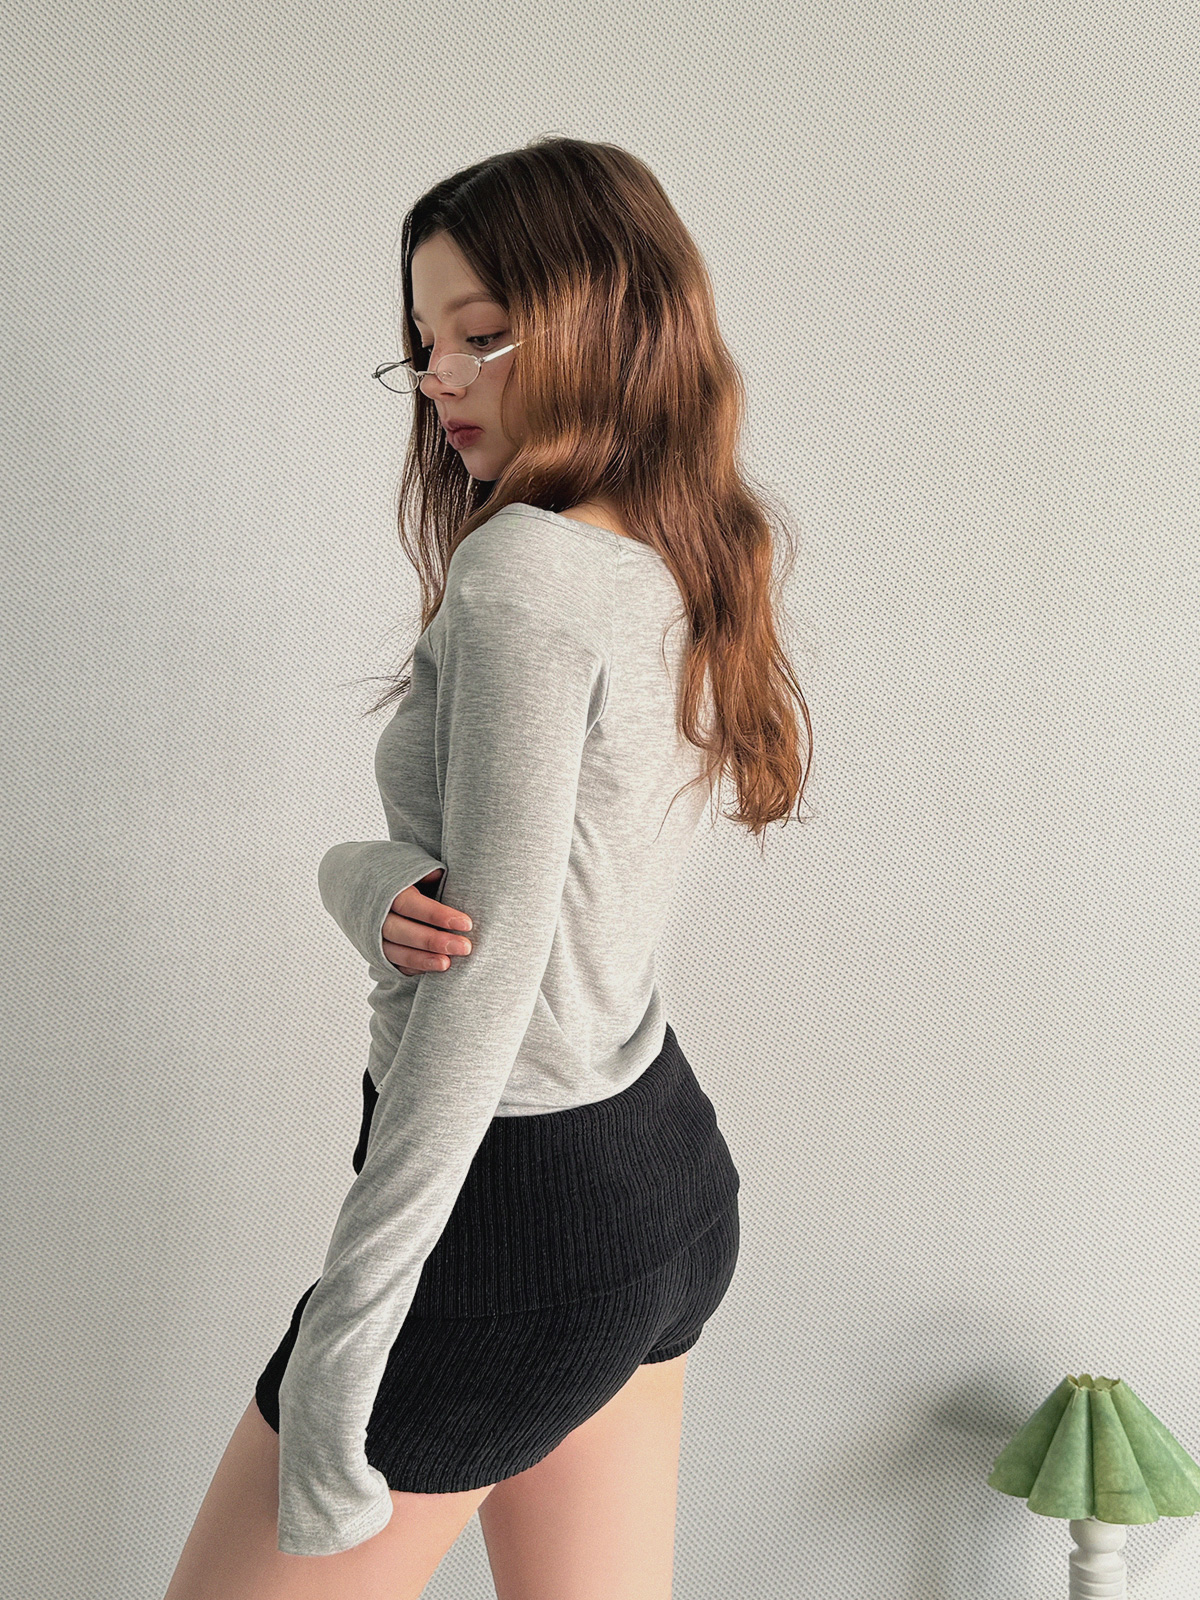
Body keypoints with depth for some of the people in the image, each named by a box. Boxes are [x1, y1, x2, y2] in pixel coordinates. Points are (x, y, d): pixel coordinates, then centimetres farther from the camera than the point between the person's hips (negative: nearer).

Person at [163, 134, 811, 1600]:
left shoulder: (526, 568, -19)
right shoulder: (685, 574, 8)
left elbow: (494, 973, -23)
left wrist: (341, 1339, -19)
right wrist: (368, 886, -15)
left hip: (515, 1207, -9)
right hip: (667, 1165, 9)